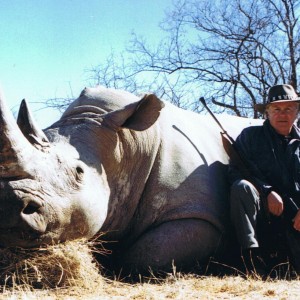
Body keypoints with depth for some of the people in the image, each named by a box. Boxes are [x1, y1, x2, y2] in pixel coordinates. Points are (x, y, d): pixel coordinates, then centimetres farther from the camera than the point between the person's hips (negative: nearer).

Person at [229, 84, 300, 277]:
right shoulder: (250, 136, 9)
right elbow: (236, 172, -1)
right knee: (242, 187, -35)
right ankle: (253, 259, -34)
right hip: (263, 208, 1)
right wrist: (267, 192, -15)